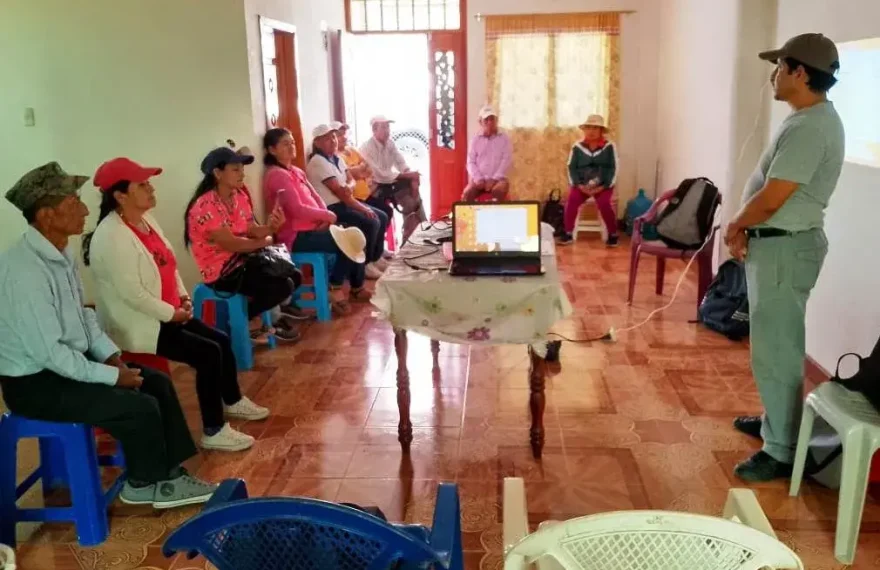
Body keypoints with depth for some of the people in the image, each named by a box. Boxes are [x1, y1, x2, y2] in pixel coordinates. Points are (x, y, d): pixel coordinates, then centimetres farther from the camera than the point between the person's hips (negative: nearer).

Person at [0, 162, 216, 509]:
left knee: (158, 383, 5)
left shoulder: (59, 253, 2)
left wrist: (111, 356, 0)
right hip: (36, 382, -9)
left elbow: (82, 314, 13)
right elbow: (49, 353, -27)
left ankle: (171, 474, 14)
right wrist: (113, 376, -19)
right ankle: (143, 485, 10)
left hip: (68, 360, 9)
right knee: (140, 407, -16)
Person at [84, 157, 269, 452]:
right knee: (208, 353, -17)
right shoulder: (111, 237, -24)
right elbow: (131, 293, -26)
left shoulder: (146, 221, 6)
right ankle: (213, 432, -4)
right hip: (137, 325, -10)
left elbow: (169, 265, 16)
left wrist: (183, 296, 3)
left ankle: (232, 402, 34)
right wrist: (171, 313, -17)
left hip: (168, 314, 10)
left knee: (222, 340, 11)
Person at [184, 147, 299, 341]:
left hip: (241, 261, 9)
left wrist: (271, 227, -19)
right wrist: (264, 242, -10)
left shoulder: (240, 196, 3)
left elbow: (252, 231, 3)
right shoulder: (206, 206, -22)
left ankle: (256, 319, 19)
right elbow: (230, 244, -24)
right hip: (221, 272, -9)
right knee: (283, 286, -17)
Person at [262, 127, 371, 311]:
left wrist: (325, 217, -9)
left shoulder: (296, 171, 15)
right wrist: (327, 215, -10)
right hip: (297, 236, -9)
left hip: (313, 227, 9)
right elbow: (297, 210, -22)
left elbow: (315, 196, 12)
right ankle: (336, 289, -1)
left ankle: (357, 287, 14)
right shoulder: (277, 175, -15)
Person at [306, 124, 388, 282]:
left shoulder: (336, 158, 11)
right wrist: (363, 208, -19)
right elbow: (338, 191, -21)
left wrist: (348, 186, -17)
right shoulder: (318, 162, -18)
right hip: (331, 208, -10)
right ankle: (365, 264, -7)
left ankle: (376, 257, 17)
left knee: (382, 217, 5)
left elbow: (351, 179, 10)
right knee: (371, 223, -21)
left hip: (344, 202, 10)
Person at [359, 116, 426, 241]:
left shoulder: (390, 143, 3)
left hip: (388, 182, 7)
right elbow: (381, 175, -25)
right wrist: (408, 175, -24)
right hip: (373, 187, -7)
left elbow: (401, 164, 1)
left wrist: (413, 178, -20)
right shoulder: (367, 148, -19)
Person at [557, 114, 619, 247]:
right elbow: (571, 167, 1)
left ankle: (613, 235, -8)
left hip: (603, 185, -2)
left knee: (604, 203, -28)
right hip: (582, 185, 2)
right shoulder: (577, 147, 1)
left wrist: (603, 187, -15)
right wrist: (579, 185, -12)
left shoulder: (609, 146, -2)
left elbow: (613, 169, -4)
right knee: (572, 200, -25)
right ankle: (567, 234, -11)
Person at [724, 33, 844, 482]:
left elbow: (771, 198, -24)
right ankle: (776, 421, 36)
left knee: (775, 351, -4)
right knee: (774, 344, 21)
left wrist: (734, 227, -6)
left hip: (785, 248, -11)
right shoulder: (811, 120, 12)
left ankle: (783, 452, 7)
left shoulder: (809, 127, -22)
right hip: (776, 243, 11)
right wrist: (745, 229, 4)